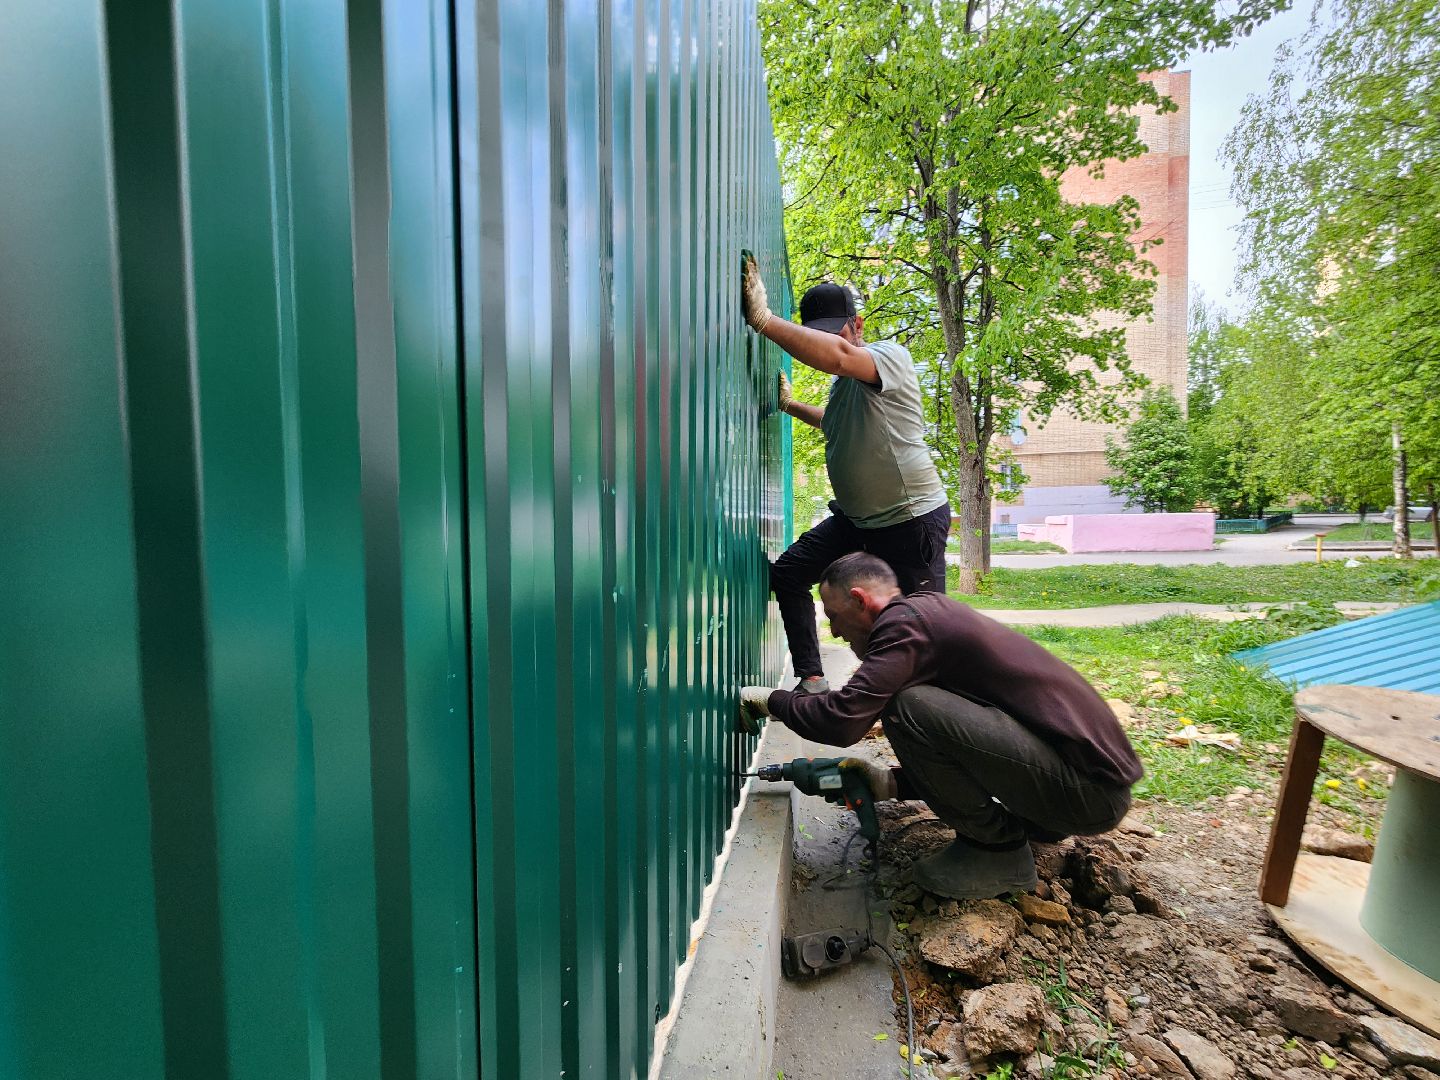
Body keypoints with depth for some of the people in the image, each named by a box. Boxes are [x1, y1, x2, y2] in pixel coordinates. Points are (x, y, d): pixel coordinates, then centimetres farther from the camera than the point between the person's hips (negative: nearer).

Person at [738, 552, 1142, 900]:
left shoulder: (905, 621, -16)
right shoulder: (933, 609, 14)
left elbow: (843, 721, -24)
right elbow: (950, 753, 22)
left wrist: (770, 699, -6)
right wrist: (889, 783, 12)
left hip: (1090, 788, -10)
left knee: (909, 707, -22)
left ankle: (1000, 849, -1)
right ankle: (1033, 822, 15)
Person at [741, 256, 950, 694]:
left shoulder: (891, 355, -13)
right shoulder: (842, 382, 12)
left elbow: (836, 355, -37)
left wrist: (763, 319, -35)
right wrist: (790, 404, 27)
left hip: (913, 519, -8)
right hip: (855, 518, 9)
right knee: (787, 574, 6)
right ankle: (811, 681, 11)